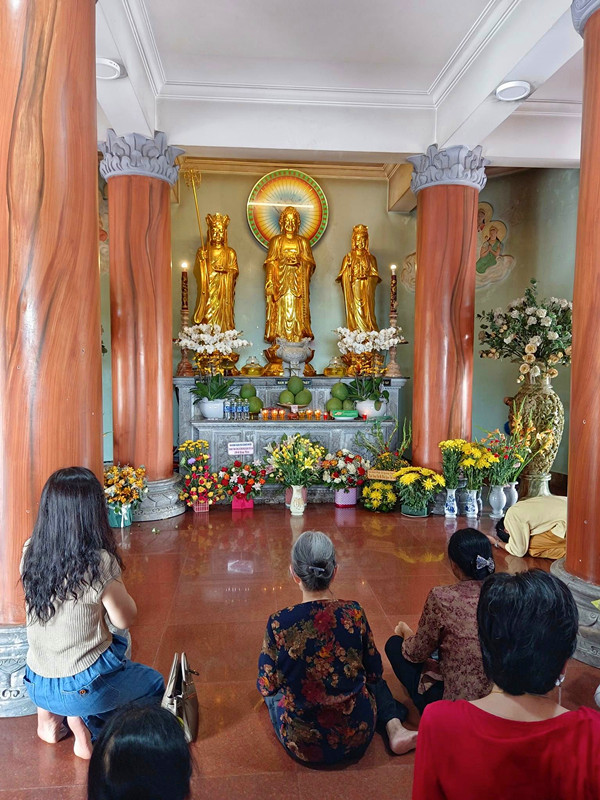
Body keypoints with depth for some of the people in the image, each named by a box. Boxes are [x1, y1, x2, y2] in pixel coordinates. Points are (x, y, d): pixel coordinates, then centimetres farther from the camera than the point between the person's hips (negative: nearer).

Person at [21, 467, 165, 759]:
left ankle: (49, 716, 20)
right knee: (154, 684, 20)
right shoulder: (99, 563, -25)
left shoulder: (30, 552, -9)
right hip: (82, 688, -5)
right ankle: (86, 723, 3)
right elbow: (124, 620, -11)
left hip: (35, 685, 5)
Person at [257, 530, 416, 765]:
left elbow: (266, 688, -6)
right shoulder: (354, 613, -16)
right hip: (357, 739, 1)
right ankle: (394, 728, 13)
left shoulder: (279, 623, -20)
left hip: (301, 745, -1)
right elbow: (374, 672, 0)